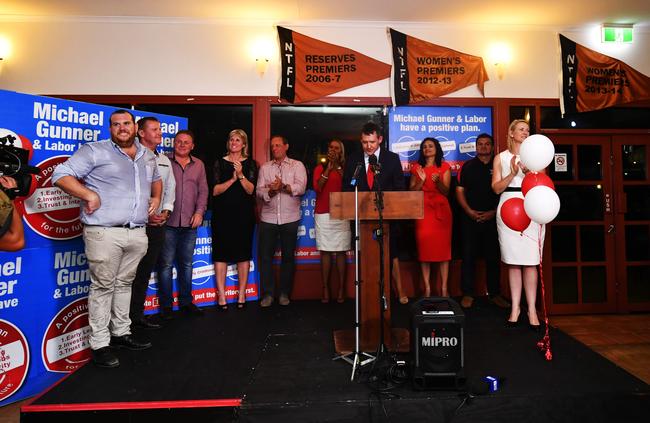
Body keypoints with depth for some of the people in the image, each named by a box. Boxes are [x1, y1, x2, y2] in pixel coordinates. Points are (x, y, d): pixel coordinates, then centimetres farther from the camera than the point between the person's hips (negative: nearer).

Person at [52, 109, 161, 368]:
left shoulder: (147, 155, 17)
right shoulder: (95, 151, -1)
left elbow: (156, 179, 36)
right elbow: (61, 175, -4)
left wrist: (156, 197, 18)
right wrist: (89, 194, -15)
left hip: (137, 233, 6)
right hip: (104, 233, -5)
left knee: (124, 283, 15)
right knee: (103, 287, 0)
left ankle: (121, 333, 27)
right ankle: (100, 344, 10)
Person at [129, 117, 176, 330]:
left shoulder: (164, 160, 15)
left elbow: (170, 187, 17)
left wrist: (166, 211, 2)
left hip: (158, 224, 7)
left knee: (145, 271, 13)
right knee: (130, 272, 0)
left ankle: (137, 315, 24)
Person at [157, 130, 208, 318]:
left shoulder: (198, 165, 11)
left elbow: (203, 190, 12)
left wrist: (200, 211, 0)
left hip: (190, 223, 3)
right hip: (168, 222, -3)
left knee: (186, 264, 12)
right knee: (166, 264, 2)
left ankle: (186, 301, 23)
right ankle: (166, 304, 14)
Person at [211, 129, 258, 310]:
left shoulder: (250, 163, 5)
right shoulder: (220, 163, 6)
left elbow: (250, 190, -5)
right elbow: (215, 190, -3)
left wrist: (241, 175, -19)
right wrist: (232, 179, -16)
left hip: (244, 214, 0)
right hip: (223, 214, 0)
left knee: (244, 253, 3)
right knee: (221, 253, 0)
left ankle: (241, 294, 14)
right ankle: (221, 295, 8)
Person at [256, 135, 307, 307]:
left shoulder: (297, 165, 6)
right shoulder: (265, 167, 13)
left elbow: (301, 188, -9)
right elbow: (259, 191, 2)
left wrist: (284, 186, -23)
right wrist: (270, 191, -17)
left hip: (290, 218, -1)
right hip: (268, 218, 2)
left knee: (288, 256, 6)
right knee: (265, 256, 1)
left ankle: (284, 293, 19)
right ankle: (268, 293, 14)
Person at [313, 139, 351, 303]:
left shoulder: (345, 169, 14)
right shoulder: (320, 168, 12)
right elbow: (317, 188, -5)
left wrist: (338, 168, -4)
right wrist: (328, 168, -7)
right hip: (323, 214, 0)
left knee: (340, 252, -1)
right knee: (325, 251, -1)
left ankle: (341, 290, 3)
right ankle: (325, 290, 4)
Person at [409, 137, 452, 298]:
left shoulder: (444, 166, 10)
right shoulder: (417, 167, 13)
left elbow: (446, 191, 2)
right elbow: (411, 191, 7)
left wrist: (438, 181, -17)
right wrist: (421, 180, -10)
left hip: (441, 210, -1)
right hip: (423, 211, 1)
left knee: (443, 247, -3)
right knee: (424, 248, -3)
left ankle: (444, 289, 2)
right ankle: (427, 288, 3)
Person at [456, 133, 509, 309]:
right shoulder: (468, 166, 7)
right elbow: (460, 191, 3)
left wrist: (494, 212, -6)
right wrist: (469, 211, -9)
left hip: (492, 218, 1)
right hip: (470, 218, -1)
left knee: (493, 257, 7)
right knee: (468, 256, 1)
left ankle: (495, 293, 18)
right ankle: (467, 294, 9)